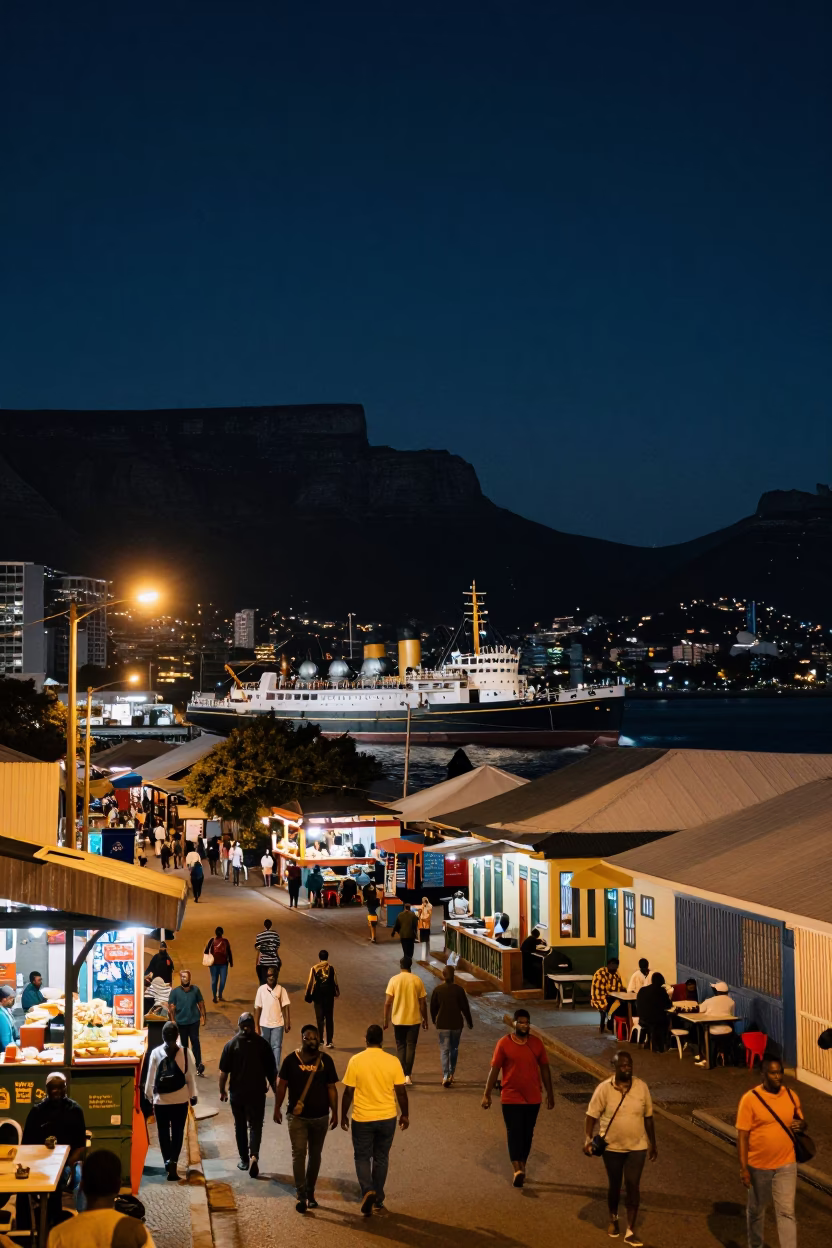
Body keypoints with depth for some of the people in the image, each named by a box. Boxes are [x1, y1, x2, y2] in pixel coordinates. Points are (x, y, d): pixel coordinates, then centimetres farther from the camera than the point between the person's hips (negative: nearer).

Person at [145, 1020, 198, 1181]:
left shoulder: (156, 1053, -7)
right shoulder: (184, 1052, -7)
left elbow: (150, 1077, -3)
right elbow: (190, 1076, -2)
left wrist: (149, 1095, 10)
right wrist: (193, 1095, 9)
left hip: (161, 1100, 0)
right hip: (180, 1099, 0)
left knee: (163, 1133, 13)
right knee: (177, 1132, 8)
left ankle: (168, 1160, 2)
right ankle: (173, 1161, -6)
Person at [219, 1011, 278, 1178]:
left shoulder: (231, 1044, -5)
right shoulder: (262, 1044, -4)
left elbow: (223, 1072, -5)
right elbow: (271, 1071, 0)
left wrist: (222, 1090, 9)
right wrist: (275, 1091, 11)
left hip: (237, 1092, 0)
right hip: (257, 1092, 0)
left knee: (240, 1126, 16)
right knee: (255, 1125, 5)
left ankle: (244, 1160, 23)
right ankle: (254, 1156, -17)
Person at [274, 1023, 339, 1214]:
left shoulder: (326, 1060, -3)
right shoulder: (291, 1060, -6)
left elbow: (331, 1088, 2)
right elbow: (282, 1085, 0)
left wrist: (334, 1112, 0)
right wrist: (277, 1108, -3)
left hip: (320, 1117, 2)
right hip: (297, 1117, -2)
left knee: (315, 1155, 11)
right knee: (299, 1154, -9)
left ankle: (310, 1193, 25)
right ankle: (301, 1196, -7)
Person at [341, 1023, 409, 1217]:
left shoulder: (355, 1061, -11)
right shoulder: (393, 1061, -7)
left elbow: (348, 1092, -6)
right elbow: (401, 1092, -2)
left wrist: (343, 1115, 6)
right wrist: (405, 1114, 11)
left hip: (362, 1119, -2)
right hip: (387, 1118, 2)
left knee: (362, 1157, 11)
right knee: (381, 1158, 17)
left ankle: (367, 1191, -11)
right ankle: (378, 1198, 23)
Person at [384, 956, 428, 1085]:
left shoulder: (394, 980, -5)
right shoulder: (417, 980, -3)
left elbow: (387, 1002, -7)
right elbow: (423, 1003, -1)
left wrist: (386, 1020, 1)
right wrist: (425, 1019, 10)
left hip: (398, 1020, 0)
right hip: (414, 1019, 0)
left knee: (400, 1046, 14)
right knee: (411, 1047, 5)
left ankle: (403, 1074, 11)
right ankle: (408, 1075, -5)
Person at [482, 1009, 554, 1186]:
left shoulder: (536, 1043, 2)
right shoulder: (504, 1043, -7)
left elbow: (544, 1069, 9)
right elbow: (494, 1069, -4)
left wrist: (550, 1093, 11)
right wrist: (487, 1094, -5)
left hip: (532, 1098, 3)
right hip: (511, 1098, -3)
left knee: (527, 1134, 10)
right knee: (514, 1132, -11)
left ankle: (522, 1166, 23)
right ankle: (518, 1170, -20)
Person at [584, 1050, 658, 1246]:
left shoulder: (642, 1087, -7)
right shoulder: (604, 1089, -14)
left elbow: (648, 1117, 3)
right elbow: (592, 1115, -8)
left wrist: (653, 1144, 7)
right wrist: (588, 1138, -19)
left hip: (637, 1147, 1)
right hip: (612, 1147, 0)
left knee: (632, 1187, -3)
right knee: (614, 1186, 15)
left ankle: (630, 1232, 4)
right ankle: (613, 1219, 42)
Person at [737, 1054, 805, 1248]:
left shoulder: (791, 1096, -2)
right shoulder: (750, 1099, -15)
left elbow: (801, 1122, 13)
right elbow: (742, 1135, -13)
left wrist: (801, 1125, -13)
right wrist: (743, 1167, -16)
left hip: (786, 1165, 2)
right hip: (758, 1166, -2)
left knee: (786, 1212, -1)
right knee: (756, 1210, 16)